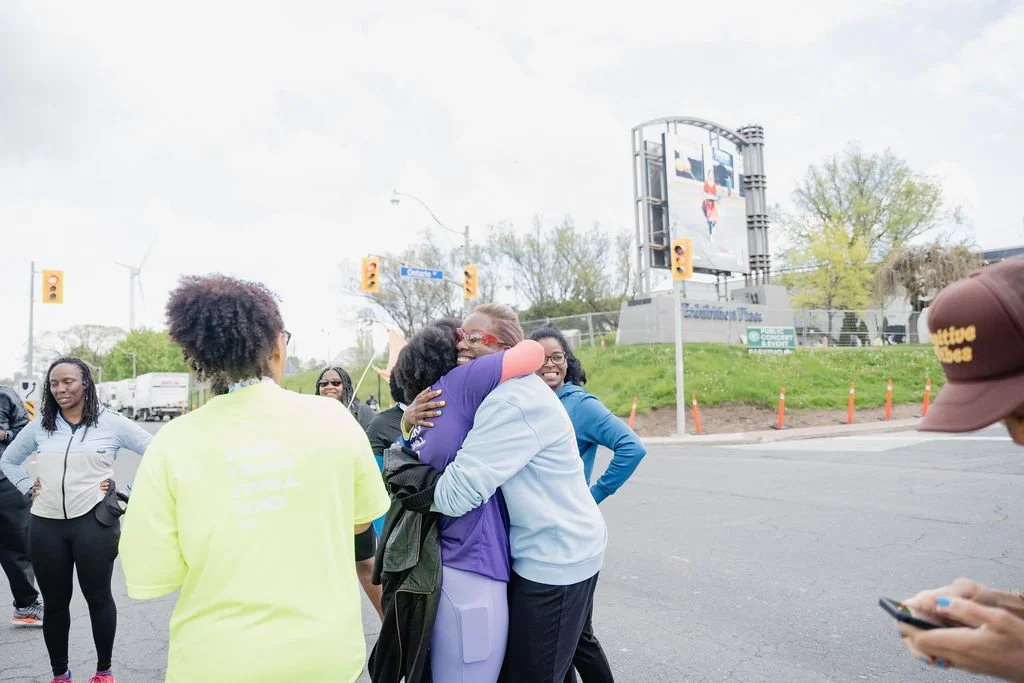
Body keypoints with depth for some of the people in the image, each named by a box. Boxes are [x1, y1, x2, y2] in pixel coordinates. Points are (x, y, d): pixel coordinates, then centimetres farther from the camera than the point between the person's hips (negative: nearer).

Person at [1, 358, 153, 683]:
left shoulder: (112, 423, -4)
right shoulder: (39, 426, 8)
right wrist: (28, 488, 10)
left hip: (94, 522, -3)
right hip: (46, 525, 3)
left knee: (98, 597, 8)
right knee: (54, 602, 13)